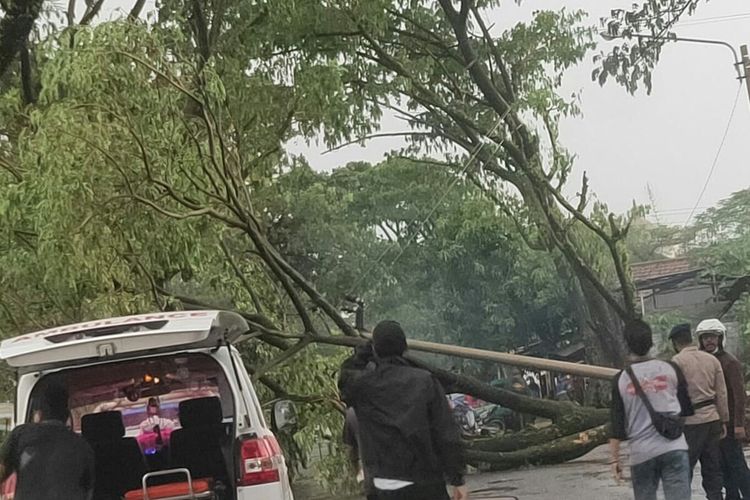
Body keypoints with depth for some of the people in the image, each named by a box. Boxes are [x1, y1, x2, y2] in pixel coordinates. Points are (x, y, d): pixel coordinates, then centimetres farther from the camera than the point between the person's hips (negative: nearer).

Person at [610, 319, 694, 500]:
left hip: (641, 453, 0)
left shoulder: (621, 379, 0)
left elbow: (616, 424, 0)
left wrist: (615, 459, 6)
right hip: (674, 448, 0)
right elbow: (687, 410, 10)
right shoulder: (671, 369, 2)